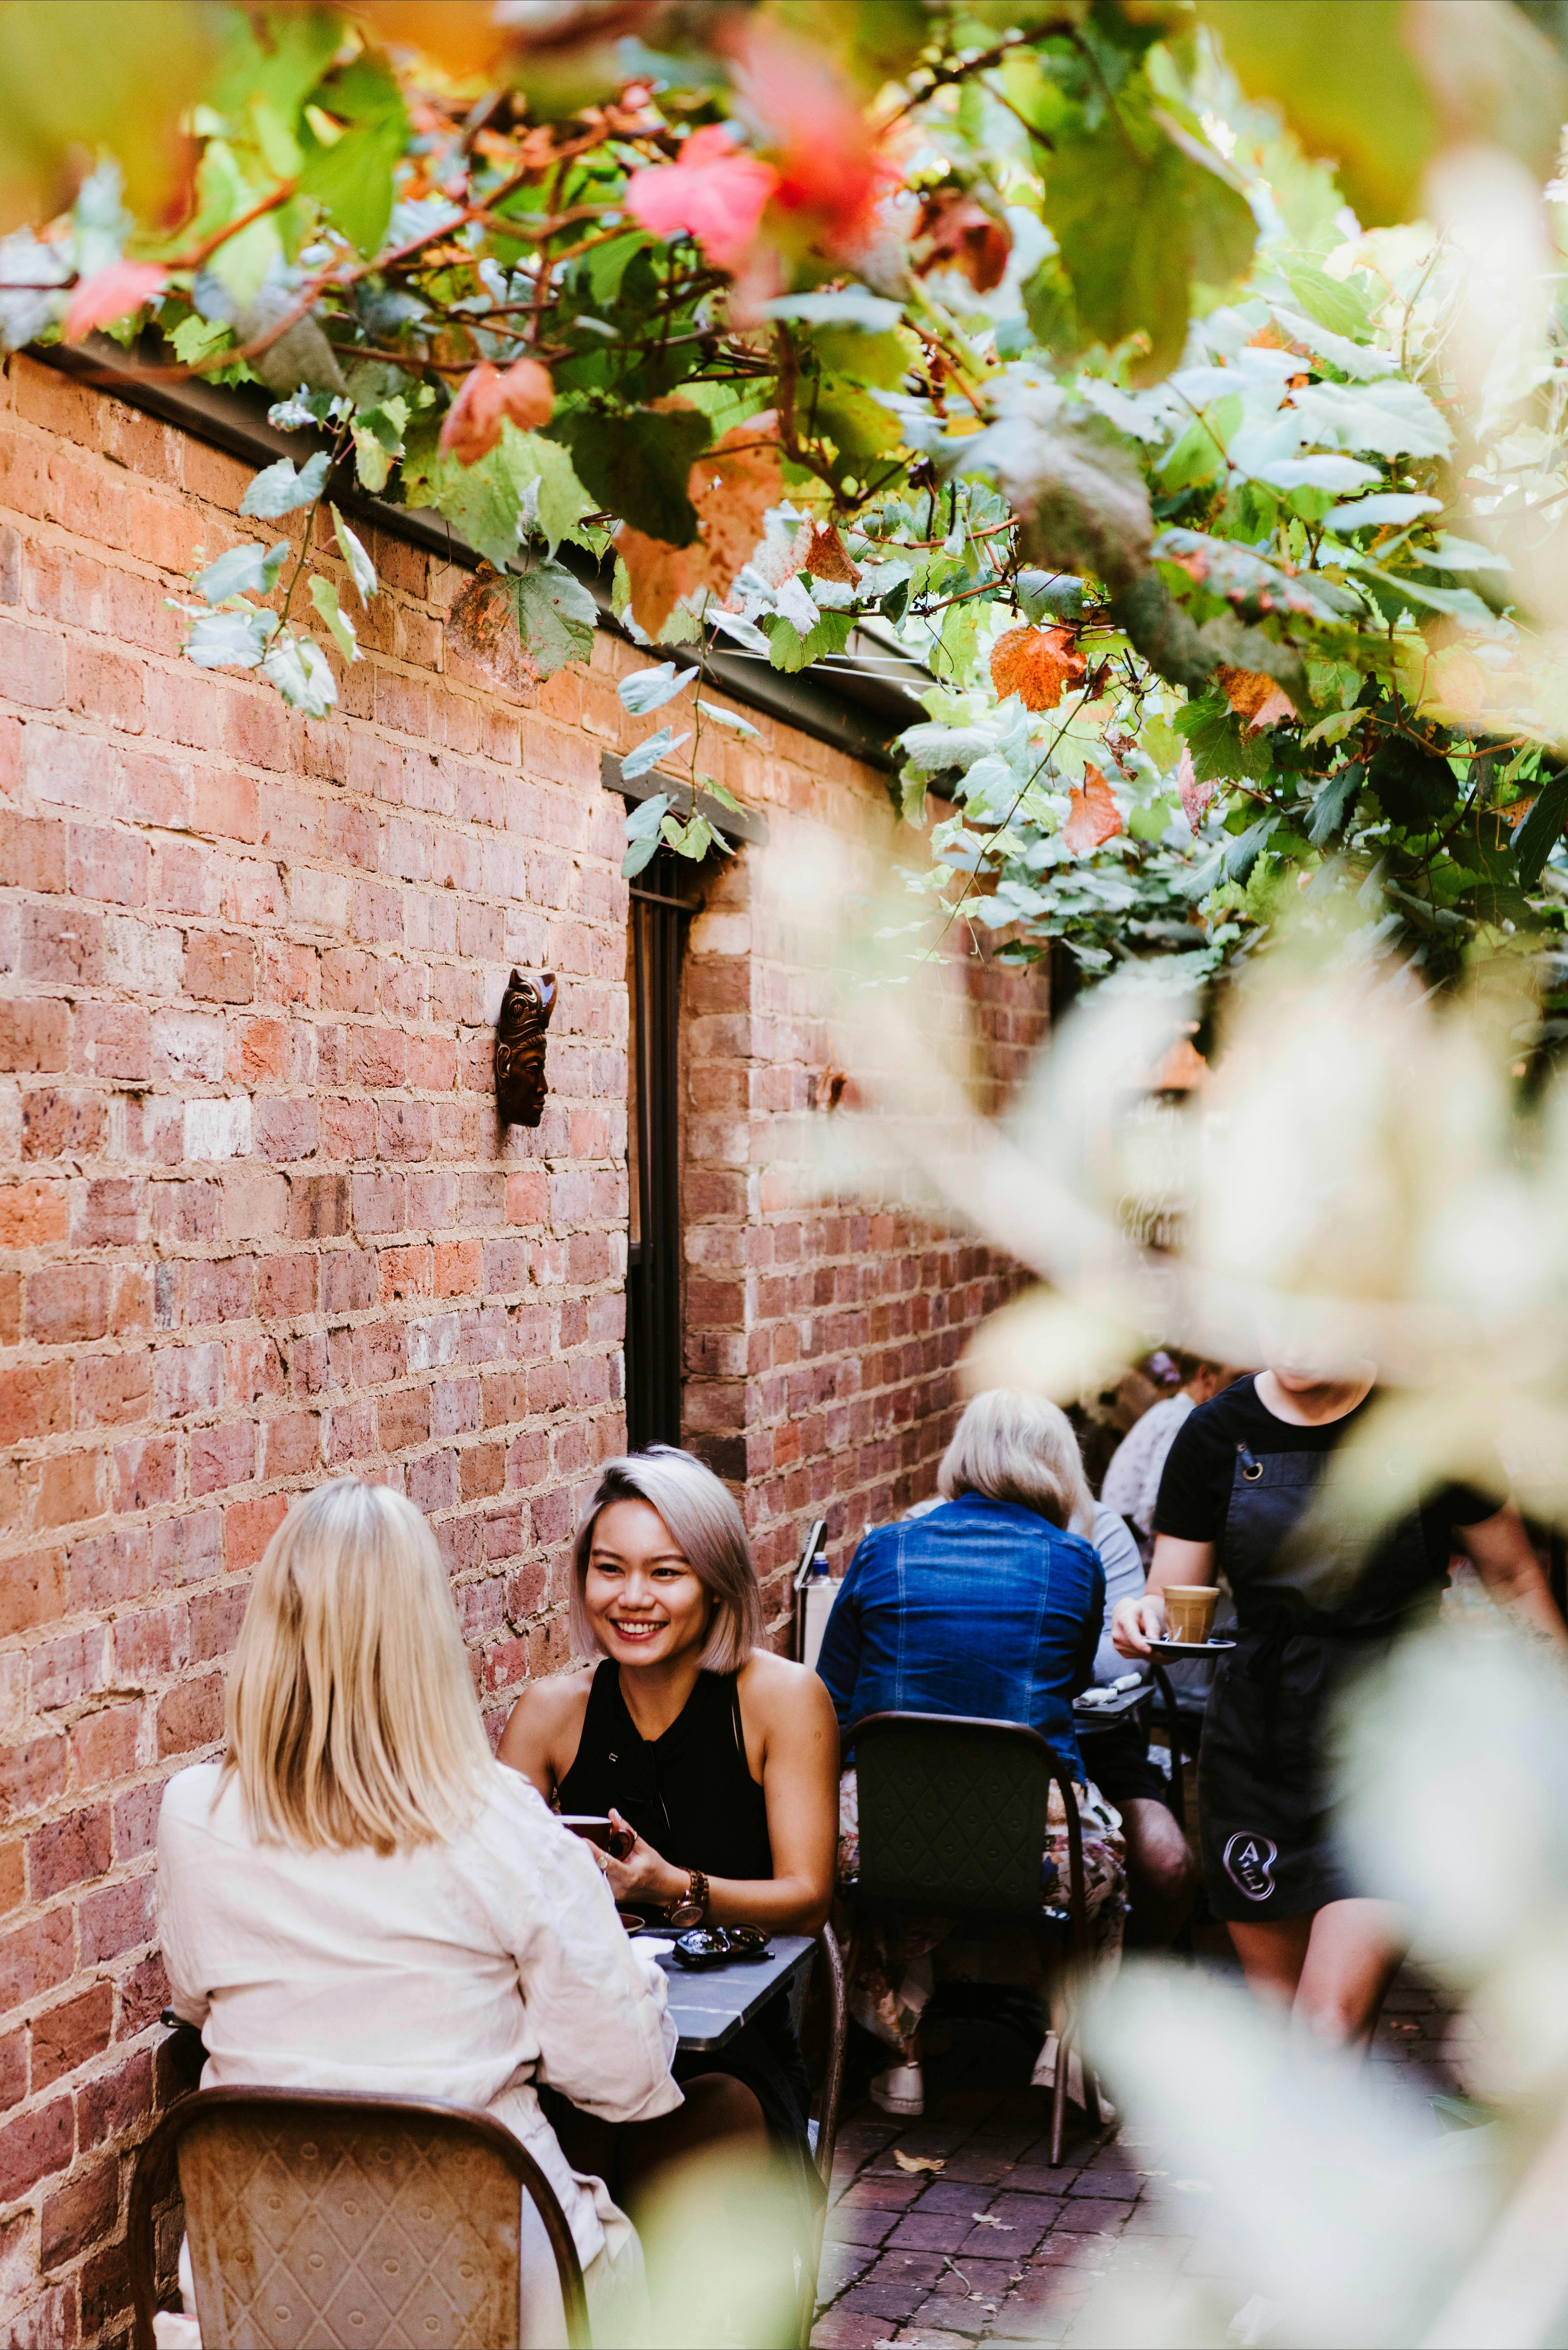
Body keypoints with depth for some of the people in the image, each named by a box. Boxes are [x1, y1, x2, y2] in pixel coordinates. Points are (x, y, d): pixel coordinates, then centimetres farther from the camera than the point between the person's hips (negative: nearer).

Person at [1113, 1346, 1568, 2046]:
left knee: (1334, 2021, -14)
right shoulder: (1217, 1432, 0)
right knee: (1274, 2004, 12)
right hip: (1258, 1728, 3)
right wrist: (1144, 1620, -19)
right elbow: (1174, 1602, 3)